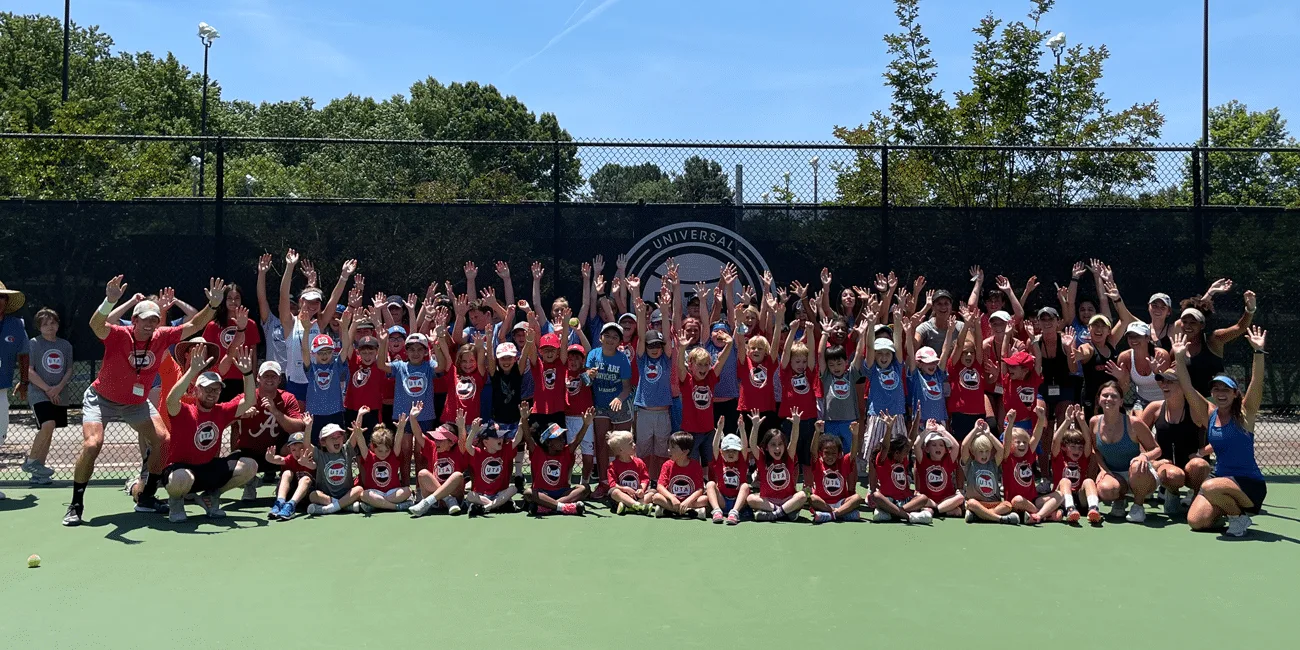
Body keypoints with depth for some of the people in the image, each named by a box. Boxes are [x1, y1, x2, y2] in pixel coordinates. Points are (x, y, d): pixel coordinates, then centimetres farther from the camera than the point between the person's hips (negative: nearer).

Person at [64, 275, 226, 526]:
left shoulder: (161, 337, -12)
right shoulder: (118, 335, -24)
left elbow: (193, 325, -10)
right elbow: (96, 324, -45)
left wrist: (212, 305, -25)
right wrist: (110, 301, -64)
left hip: (137, 403, 5)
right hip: (101, 399, -5)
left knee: (162, 439, -5)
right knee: (92, 444, -21)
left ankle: (146, 498, 9)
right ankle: (75, 505, -5)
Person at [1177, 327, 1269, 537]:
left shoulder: (1245, 414, -6)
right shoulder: (1210, 413, 5)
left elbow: (1257, 383, -19)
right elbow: (1188, 388, -1)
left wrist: (1259, 351, -29)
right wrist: (1180, 358, -10)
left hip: (1250, 484, -5)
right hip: (1221, 478, 5)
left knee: (1210, 487, -35)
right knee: (1196, 522, -13)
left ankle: (1240, 516, -6)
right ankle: (1226, 509, 19)